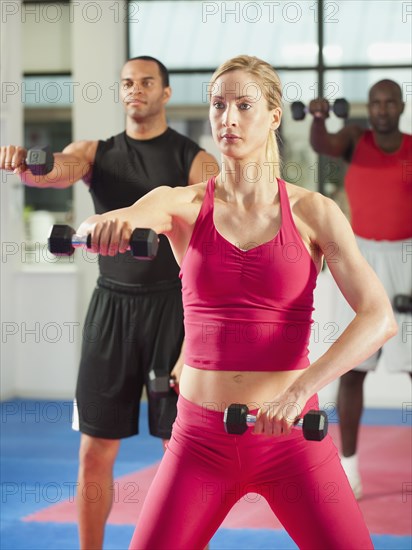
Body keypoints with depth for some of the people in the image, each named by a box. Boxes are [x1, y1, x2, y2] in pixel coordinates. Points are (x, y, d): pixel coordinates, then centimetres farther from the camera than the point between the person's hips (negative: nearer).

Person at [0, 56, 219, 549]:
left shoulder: (196, 162, -3)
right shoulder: (96, 153, 8)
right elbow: (54, 173, -16)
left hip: (172, 306, -3)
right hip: (110, 307, 3)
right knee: (94, 452, 4)